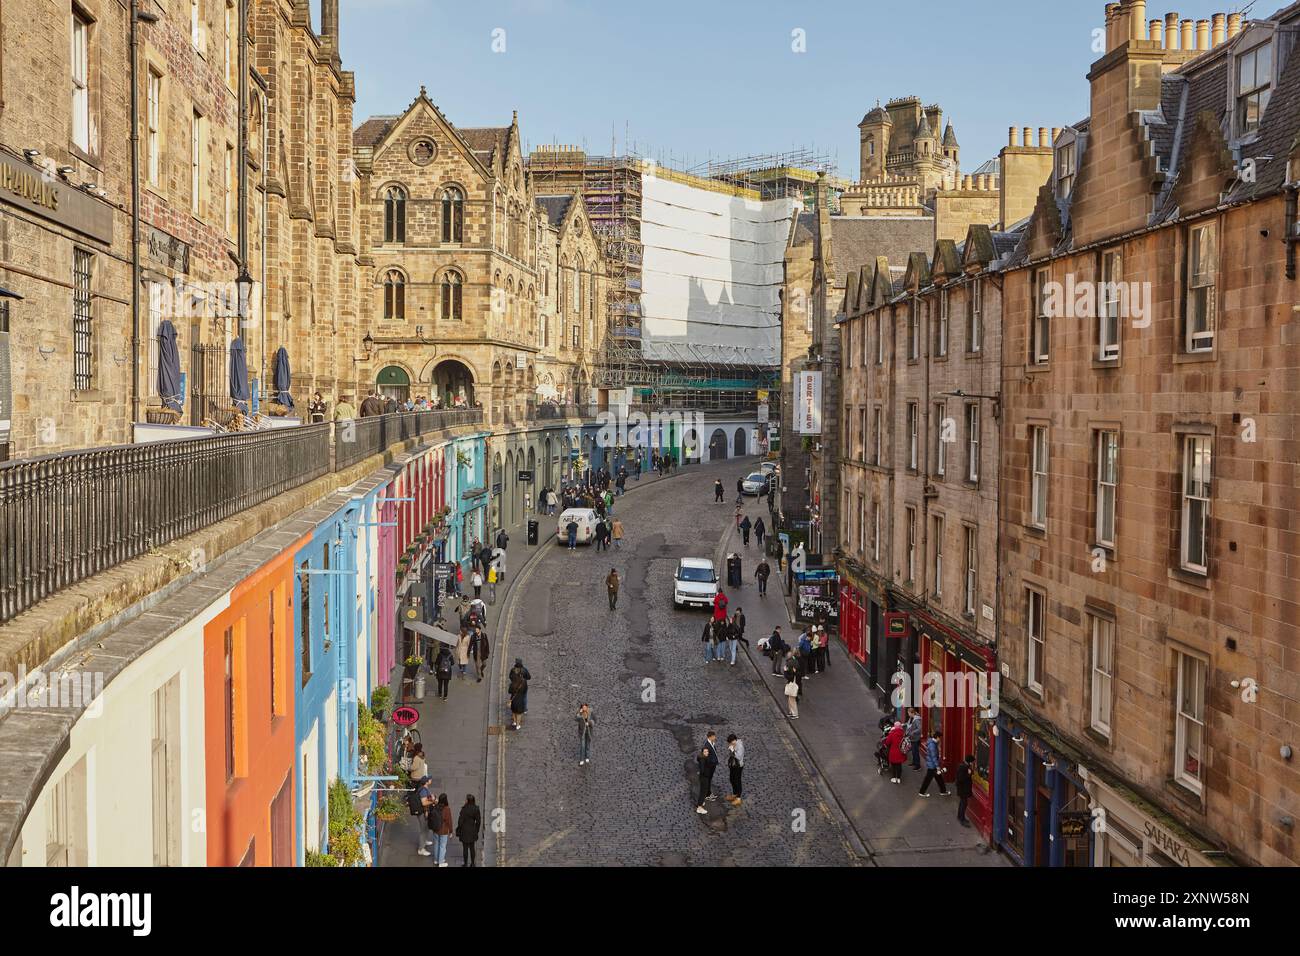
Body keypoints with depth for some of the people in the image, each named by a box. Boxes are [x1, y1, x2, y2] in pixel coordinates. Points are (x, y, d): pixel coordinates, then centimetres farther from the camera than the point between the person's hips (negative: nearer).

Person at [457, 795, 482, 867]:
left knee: (465, 848, 9)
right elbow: (478, 821, 0)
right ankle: (473, 863, 25)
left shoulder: (464, 809, -21)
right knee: (472, 847, 17)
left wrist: (458, 831, -2)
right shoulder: (476, 809, -6)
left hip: (465, 831, -4)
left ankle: (465, 864, 19)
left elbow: (460, 821, -15)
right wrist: (476, 831, 12)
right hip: (473, 831, 4)